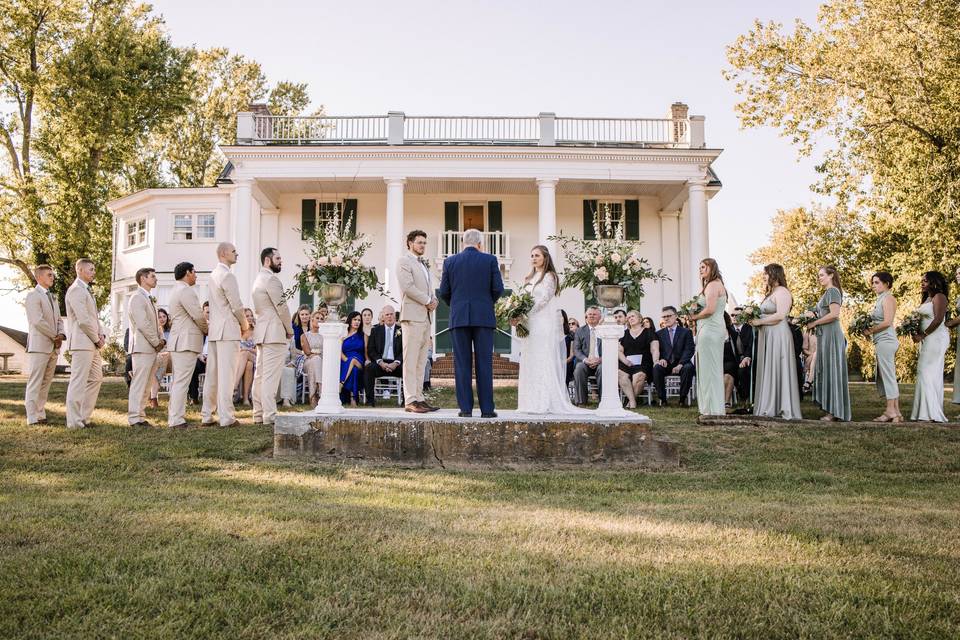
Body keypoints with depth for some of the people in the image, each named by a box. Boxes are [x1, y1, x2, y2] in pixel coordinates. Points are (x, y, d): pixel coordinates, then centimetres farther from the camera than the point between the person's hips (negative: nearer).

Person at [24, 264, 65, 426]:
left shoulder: (52, 297, 21)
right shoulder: (33, 296, -6)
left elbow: (59, 319, 19)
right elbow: (38, 321, -16)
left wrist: (61, 334, -1)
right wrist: (55, 336, -9)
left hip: (53, 346, 8)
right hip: (39, 345, -8)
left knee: (46, 384, 8)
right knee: (35, 383, -6)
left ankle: (41, 415, 11)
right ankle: (32, 419, -6)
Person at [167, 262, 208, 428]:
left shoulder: (176, 291, 22)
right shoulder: (185, 290, -12)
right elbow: (198, 315, -17)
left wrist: (202, 330, 13)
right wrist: (207, 330, 1)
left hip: (178, 341, 11)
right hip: (186, 342, -11)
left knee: (178, 381, 15)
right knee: (182, 382, -11)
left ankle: (173, 416, 19)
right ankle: (176, 420, -12)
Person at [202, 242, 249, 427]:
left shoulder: (214, 274, 16)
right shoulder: (227, 276, -12)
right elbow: (237, 306, -14)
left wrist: (240, 322, 19)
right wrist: (244, 324, 3)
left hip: (214, 330, 9)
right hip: (228, 330, -9)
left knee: (212, 374, 11)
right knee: (226, 374, -7)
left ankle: (207, 415, 14)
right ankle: (226, 417, -6)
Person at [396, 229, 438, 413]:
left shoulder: (423, 264, 25)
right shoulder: (404, 261, -2)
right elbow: (407, 286, -14)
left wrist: (433, 300, 4)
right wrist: (427, 300, -10)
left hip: (425, 316, 9)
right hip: (412, 316, -9)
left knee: (421, 361, 7)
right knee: (411, 360, -9)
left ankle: (419, 398, 9)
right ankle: (410, 400, -10)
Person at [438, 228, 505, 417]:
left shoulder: (450, 261, 5)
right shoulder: (490, 260, 2)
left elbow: (444, 292, 5)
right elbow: (498, 289, -1)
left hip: (459, 317, 1)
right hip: (483, 317, -1)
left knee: (462, 364, 3)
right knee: (484, 363, 1)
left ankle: (465, 408, 1)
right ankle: (486, 408, 0)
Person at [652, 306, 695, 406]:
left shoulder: (686, 332, 9)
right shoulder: (659, 333, 16)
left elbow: (689, 350, -3)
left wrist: (680, 364, -19)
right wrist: (661, 359, -17)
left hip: (681, 364, -1)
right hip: (665, 364, 1)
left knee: (688, 367, -35)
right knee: (656, 367, -32)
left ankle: (683, 398, -20)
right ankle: (662, 398, -21)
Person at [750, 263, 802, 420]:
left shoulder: (782, 292, -10)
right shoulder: (771, 293, 20)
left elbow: (780, 315, -20)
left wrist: (760, 321, -14)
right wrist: (755, 318, 4)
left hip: (778, 335, -9)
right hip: (767, 336, 9)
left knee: (777, 370, -6)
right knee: (768, 371, 8)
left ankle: (782, 408, -1)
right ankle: (770, 407, 12)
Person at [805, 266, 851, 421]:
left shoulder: (832, 291, -9)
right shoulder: (827, 292, 20)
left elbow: (834, 314, -20)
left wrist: (814, 323, -12)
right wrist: (813, 314, 2)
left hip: (831, 334, -10)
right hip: (825, 335, 10)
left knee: (831, 370, -7)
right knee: (825, 371, 8)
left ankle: (834, 412, -4)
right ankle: (831, 409, 10)